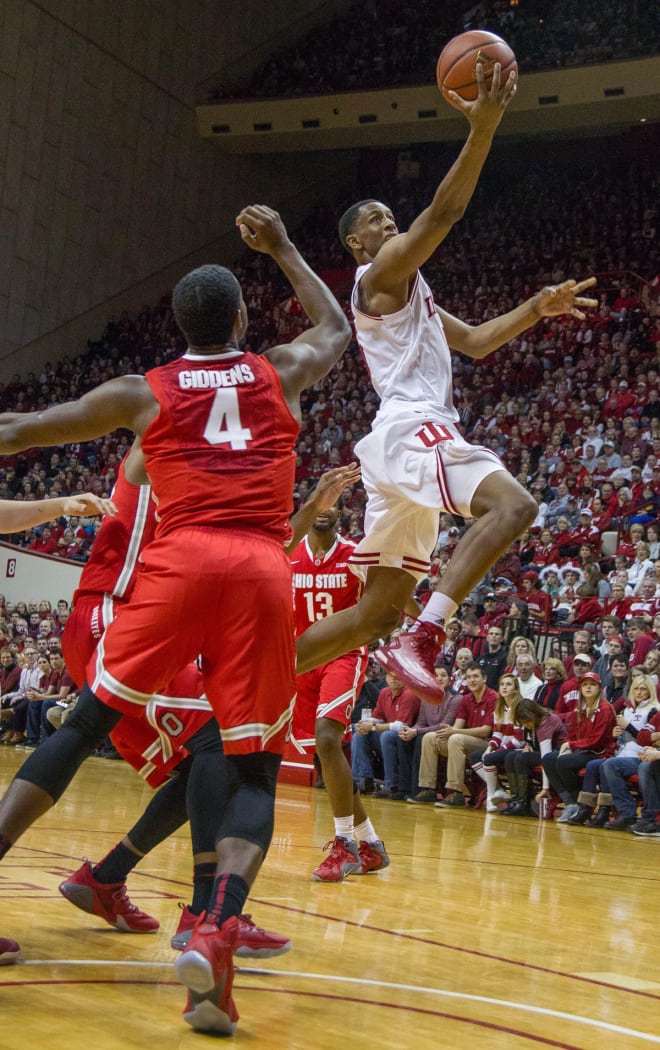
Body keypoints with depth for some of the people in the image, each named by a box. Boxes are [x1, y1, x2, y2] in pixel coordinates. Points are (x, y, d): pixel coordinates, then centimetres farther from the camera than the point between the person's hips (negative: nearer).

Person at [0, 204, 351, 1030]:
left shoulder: (142, 392, 16)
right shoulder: (280, 373, 20)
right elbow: (335, 328, 43)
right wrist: (279, 246, 50)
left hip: (181, 561, 0)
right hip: (262, 571, 1)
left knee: (85, 724, 13)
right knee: (255, 767, 2)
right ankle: (216, 932, -18)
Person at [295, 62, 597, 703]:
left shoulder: (408, 291, 29)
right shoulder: (383, 272, 1)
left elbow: (476, 341, 33)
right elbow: (444, 212, -14)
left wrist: (537, 308, 22)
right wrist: (482, 130, -20)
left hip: (406, 440, 10)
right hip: (411, 430, -10)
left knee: (378, 612, 8)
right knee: (512, 504, -28)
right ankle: (420, 643, -34)